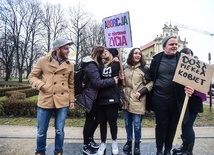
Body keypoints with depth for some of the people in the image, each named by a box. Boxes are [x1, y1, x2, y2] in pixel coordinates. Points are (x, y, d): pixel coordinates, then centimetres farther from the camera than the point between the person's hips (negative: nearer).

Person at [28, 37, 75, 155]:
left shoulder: (70, 65, 6)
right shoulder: (43, 61, -2)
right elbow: (32, 76, 5)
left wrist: (72, 100, 9)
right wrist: (40, 84, -13)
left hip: (62, 102, 2)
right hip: (45, 101, -1)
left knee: (59, 130, 11)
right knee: (41, 131, 11)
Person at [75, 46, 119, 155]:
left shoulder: (94, 63, 13)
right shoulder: (90, 65, -19)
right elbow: (97, 82, -26)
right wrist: (113, 81, -21)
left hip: (94, 96, 10)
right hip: (90, 97, -10)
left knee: (97, 117, 18)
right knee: (89, 120, 1)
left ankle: (90, 139, 35)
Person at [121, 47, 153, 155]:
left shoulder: (144, 68, -1)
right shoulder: (126, 69, 10)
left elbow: (151, 83, -4)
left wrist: (141, 92, -13)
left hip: (137, 101, -4)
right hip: (126, 100, 4)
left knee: (137, 125, 2)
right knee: (127, 123, 14)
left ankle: (137, 144, 23)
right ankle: (129, 141, 33)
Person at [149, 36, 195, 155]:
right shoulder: (157, 58, 0)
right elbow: (151, 76, 8)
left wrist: (190, 87, -22)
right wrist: (152, 90, 4)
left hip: (176, 99, 1)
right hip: (160, 98, -1)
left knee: (173, 125, 12)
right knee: (161, 124, 8)